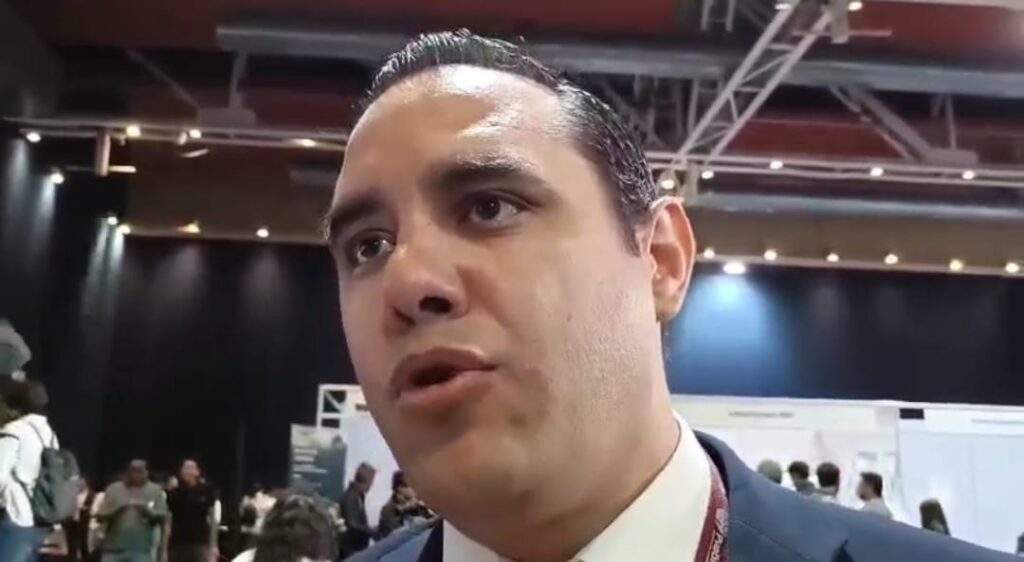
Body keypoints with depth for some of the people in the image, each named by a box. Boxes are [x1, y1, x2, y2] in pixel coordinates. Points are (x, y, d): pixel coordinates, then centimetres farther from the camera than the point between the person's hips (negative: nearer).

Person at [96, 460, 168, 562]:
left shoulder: (154, 491, 7)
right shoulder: (113, 489, 9)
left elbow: (162, 516, 1)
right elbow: (100, 516, 6)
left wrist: (148, 512, -19)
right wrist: (114, 512, -15)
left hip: (141, 550, -1)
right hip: (113, 548, 1)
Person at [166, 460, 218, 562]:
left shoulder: (206, 491, 0)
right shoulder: (174, 493, 3)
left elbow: (212, 519, 4)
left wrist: (213, 545, 0)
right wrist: (165, 549, 2)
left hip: (200, 543, -2)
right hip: (177, 544, 2)